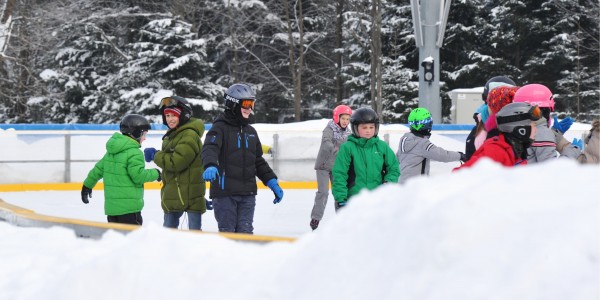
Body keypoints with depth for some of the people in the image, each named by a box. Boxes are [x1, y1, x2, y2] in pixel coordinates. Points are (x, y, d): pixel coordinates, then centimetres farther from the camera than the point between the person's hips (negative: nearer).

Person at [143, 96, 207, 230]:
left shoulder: (190, 136, -18)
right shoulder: (171, 134, 13)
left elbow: (176, 162, -25)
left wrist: (155, 155, -12)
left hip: (190, 193, -10)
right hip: (172, 194, 10)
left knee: (194, 230, -2)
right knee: (168, 229, 15)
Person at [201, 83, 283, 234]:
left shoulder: (250, 131, 17)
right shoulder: (220, 128, -5)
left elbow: (259, 162, 24)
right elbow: (210, 148, -24)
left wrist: (272, 182, 18)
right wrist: (210, 166, -45)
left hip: (247, 193, 5)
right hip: (224, 192, -5)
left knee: (245, 232, 3)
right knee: (227, 232, 2)